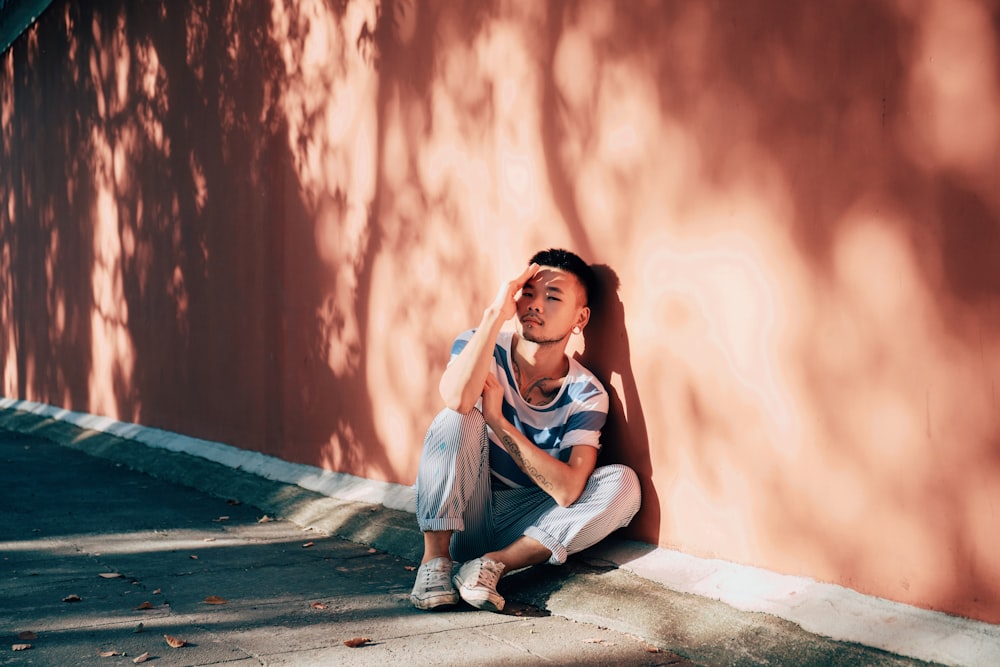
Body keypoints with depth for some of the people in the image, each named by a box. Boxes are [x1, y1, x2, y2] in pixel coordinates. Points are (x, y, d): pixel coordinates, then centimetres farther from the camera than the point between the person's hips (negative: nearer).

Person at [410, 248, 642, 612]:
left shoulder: (586, 394, -10)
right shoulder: (480, 346, -10)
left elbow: (567, 490, -23)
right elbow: (456, 397, -36)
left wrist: (497, 420, -23)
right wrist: (495, 313, -30)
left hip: (522, 525, 1)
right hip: (461, 518, -1)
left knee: (623, 482, -19)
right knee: (459, 419, -26)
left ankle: (494, 564, -23)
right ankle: (435, 558, -19)